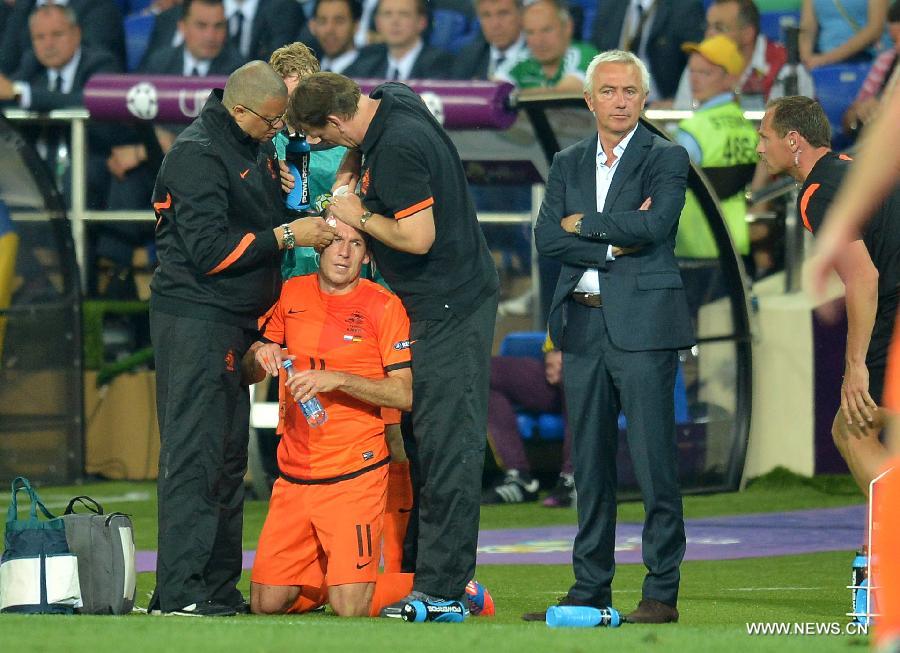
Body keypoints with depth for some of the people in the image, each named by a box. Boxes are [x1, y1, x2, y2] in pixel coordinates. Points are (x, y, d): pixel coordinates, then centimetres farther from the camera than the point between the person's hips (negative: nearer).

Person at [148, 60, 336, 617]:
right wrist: (288, 235, -17)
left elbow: (265, 217, 23)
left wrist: (308, 216, 2)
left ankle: (219, 588, 15)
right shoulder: (199, 154, -15)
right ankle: (180, 592, -14)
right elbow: (209, 251, -20)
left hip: (235, 320, 10)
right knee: (194, 452, -12)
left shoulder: (256, 147, 13)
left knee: (229, 455, 11)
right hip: (196, 318, -10)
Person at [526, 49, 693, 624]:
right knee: (590, 464, 8)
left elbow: (655, 224, -16)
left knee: (654, 461, -6)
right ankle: (590, 589, 13)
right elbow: (548, 238, 4)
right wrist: (614, 244, -8)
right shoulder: (568, 164, 16)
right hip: (583, 324, 5)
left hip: (644, 323, -5)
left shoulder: (666, 158, 1)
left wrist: (584, 223, -4)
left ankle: (662, 592, -3)